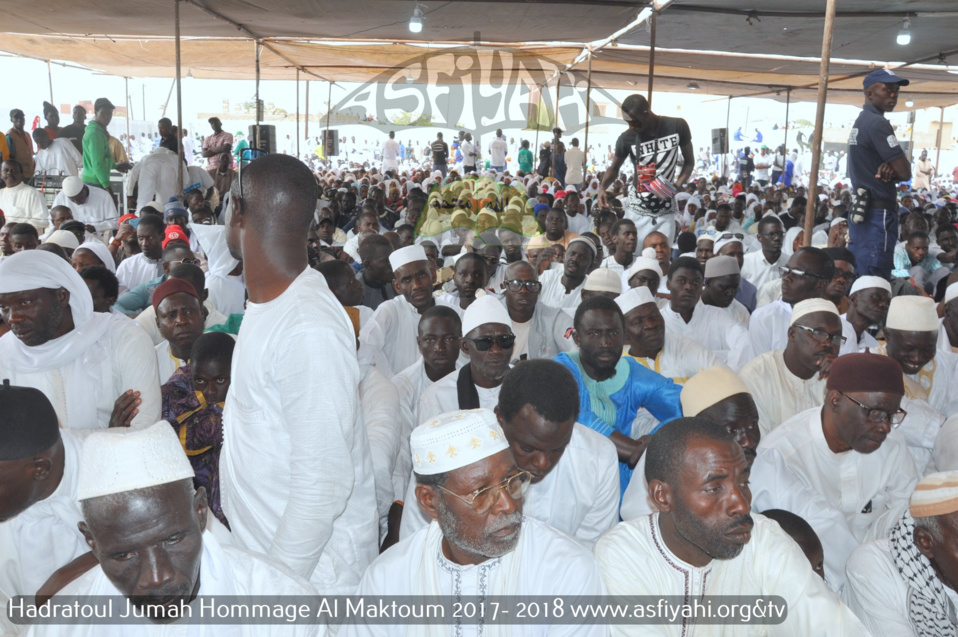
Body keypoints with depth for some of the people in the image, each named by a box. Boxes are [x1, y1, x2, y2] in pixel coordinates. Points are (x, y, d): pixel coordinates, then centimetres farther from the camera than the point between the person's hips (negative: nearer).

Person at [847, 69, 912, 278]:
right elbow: (905, 173, -14)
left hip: (861, 210, 10)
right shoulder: (877, 123, -12)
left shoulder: (860, 122, 17)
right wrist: (891, 172, 6)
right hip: (878, 214, -10)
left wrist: (886, 168, -5)